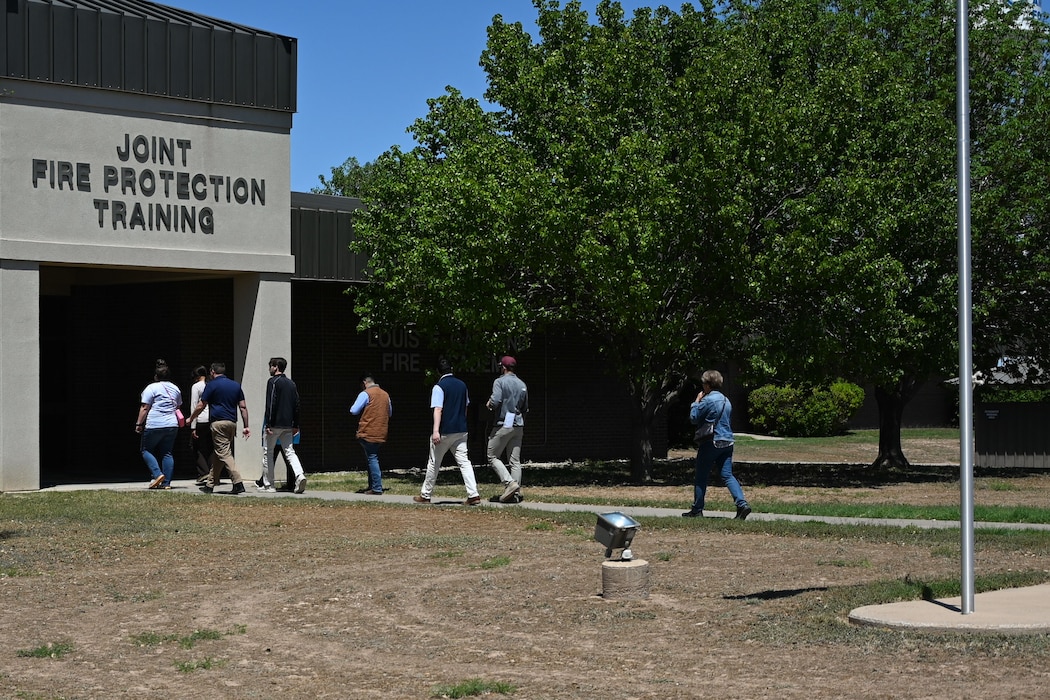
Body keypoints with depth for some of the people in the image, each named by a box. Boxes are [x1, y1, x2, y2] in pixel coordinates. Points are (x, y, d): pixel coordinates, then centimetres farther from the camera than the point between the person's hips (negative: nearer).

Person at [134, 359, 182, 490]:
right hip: (172, 425, 6)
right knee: (167, 453, 9)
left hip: (154, 425, -6)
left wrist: (139, 424, -5)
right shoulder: (175, 389, 12)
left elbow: (144, 407, -10)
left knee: (146, 450, 8)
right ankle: (166, 483, 5)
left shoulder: (151, 388, -6)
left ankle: (157, 474, -9)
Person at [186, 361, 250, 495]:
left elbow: (201, 406, 1)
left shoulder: (212, 385, -2)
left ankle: (238, 483, -23)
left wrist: (191, 418, 17)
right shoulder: (236, 385, 14)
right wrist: (246, 426, 12)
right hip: (232, 423, 6)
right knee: (217, 455, 14)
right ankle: (210, 485, 19)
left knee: (225, 454, -11)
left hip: (218, 422, -6)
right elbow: (243, 407, 10)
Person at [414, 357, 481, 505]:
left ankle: (425, 495, 18)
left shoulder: (439, 387, -10)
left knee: (434, 463, 8)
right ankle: (473, 494, -13)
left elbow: (438, 410, -20)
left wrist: (436, 431, -25)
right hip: (461, 431, 5)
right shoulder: (462, 385, 9)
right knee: (464, 462, 0)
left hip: (444, 432, -5)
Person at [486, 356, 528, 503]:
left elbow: (495, 401, -21)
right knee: (515, 460, 7)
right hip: (518, 426, 6)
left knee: (492, 456, 3)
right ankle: (516, 493, 3)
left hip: (503, 424, -6)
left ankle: (509, 483, -13)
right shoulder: (522, 385, 13)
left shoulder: (500, 381, -7)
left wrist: (489, 404, 0)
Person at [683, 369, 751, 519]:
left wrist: (696, 402, 5)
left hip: (711, 442, -6)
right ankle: (742, 503, -15)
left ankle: (697, 510, 11)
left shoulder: (707, 400, -12)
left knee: (701, 477, 5)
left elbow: (694, 419, -8)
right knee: (727, 475, 3)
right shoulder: (726, 400, 12)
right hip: (727, 442, 6)